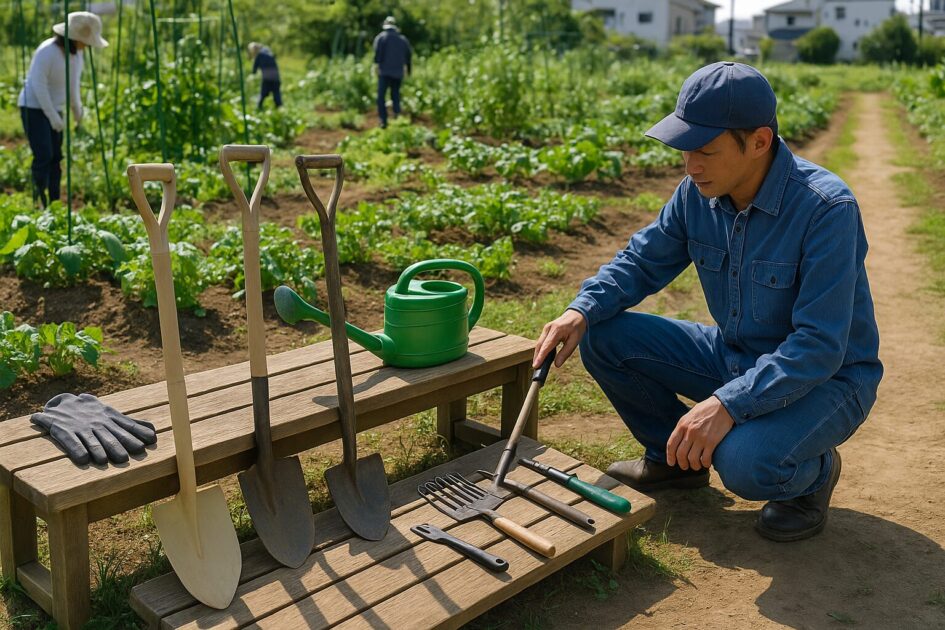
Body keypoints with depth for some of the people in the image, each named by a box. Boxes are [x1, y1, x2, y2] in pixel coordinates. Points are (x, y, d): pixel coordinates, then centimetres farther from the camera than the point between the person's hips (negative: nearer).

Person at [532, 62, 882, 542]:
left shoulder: (826, 209, -28)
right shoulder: (698, 194, -9)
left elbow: (820, 347, -31)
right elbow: (642, 261, 3)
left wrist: (727, 403, -41)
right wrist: (582, 310, -17)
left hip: (826, 379, -6)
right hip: (734, 358, 6)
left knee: (745, 464, -36)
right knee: (603, 336, -9)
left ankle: (813, 471, 3)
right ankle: (674, 456, 13)